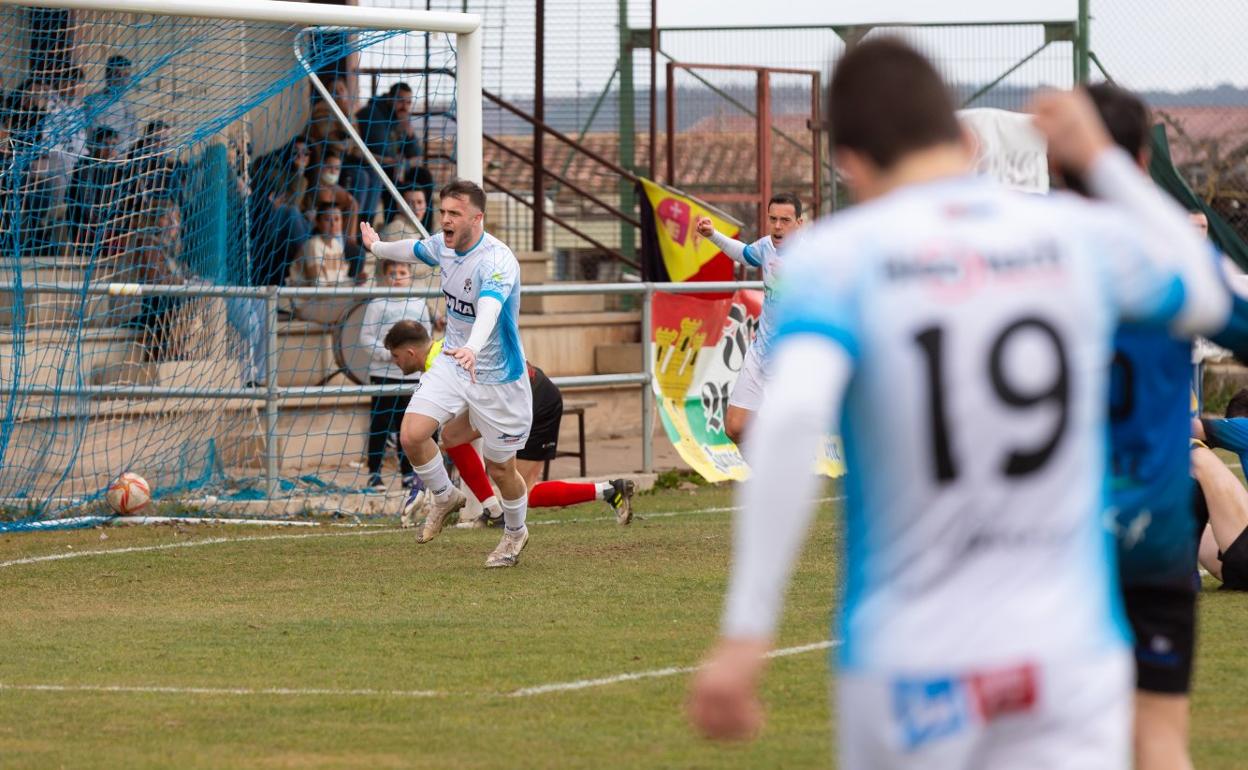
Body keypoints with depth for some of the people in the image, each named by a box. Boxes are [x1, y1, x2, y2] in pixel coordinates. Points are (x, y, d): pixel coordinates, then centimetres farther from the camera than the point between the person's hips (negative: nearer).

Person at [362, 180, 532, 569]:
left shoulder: (497, 260, -29)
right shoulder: (443, 246, -4)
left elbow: (489, 307, -48)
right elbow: (414, 248, 21)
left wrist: (473, 349, -68)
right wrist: (377, 248, 42)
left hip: (496, 376, -6)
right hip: (452, 366, 6)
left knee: (500, 468, 6)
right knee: (412, 434, -14)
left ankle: (515, 533, 37)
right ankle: (444, 497, 16)